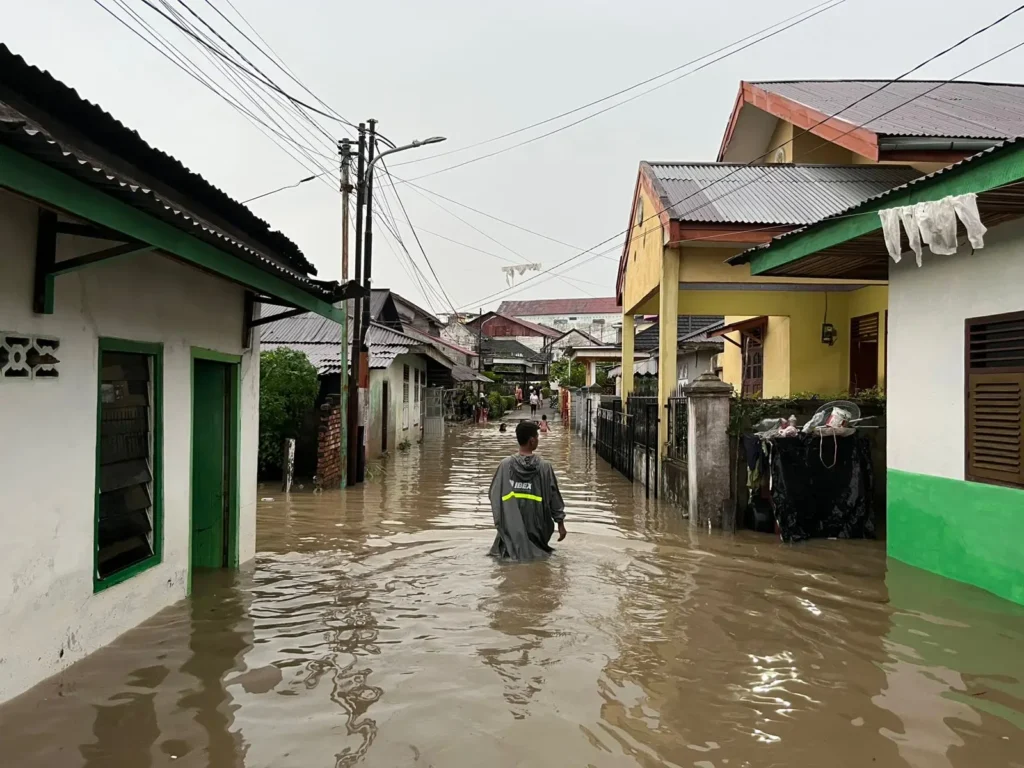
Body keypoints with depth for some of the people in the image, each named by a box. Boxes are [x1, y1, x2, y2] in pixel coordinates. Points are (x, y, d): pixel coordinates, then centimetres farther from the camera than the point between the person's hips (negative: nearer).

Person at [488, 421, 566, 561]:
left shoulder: (505, 465, -7)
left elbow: (494, 496, -1)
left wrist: (499, 522, 12)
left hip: (510, 529, 2)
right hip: (536, 529, -1)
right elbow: (554, 498, -3)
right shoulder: (545, 467, -10)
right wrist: (560, 523, 8)